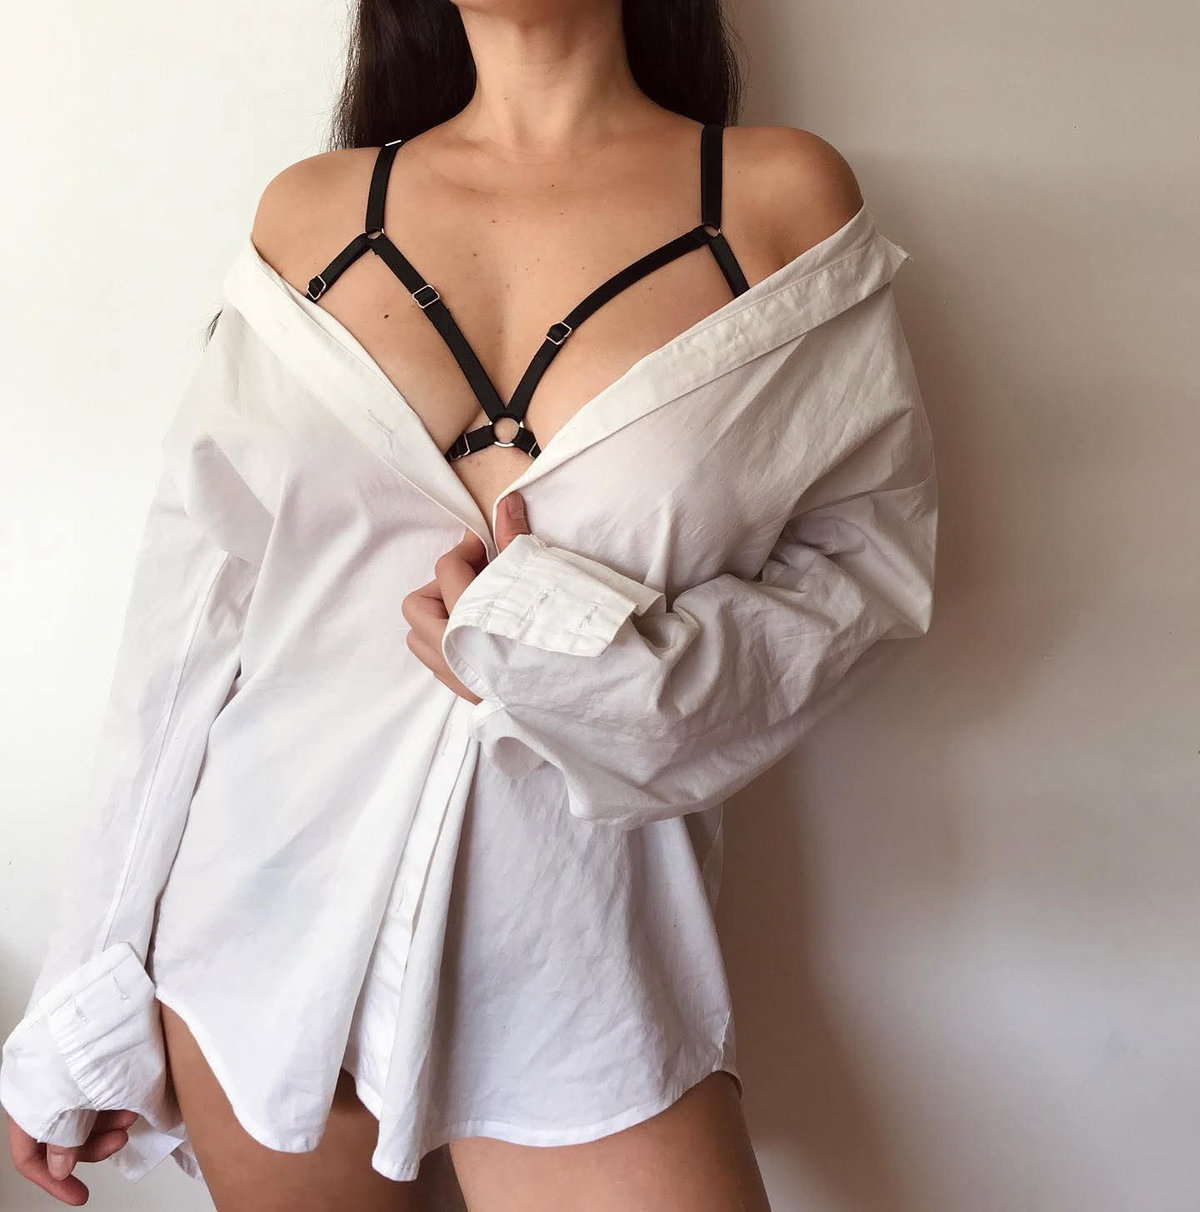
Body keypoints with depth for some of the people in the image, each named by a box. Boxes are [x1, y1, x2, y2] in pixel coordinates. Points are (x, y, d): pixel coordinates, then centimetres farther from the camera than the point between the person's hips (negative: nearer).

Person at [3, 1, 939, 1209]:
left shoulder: (783, 194, -3)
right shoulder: (312, 209, 2)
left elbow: (870, 546, 0)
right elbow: (195, 608, 2)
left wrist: (605, 666, -18)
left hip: (574, 958, -1)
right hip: (265, 915, 2)